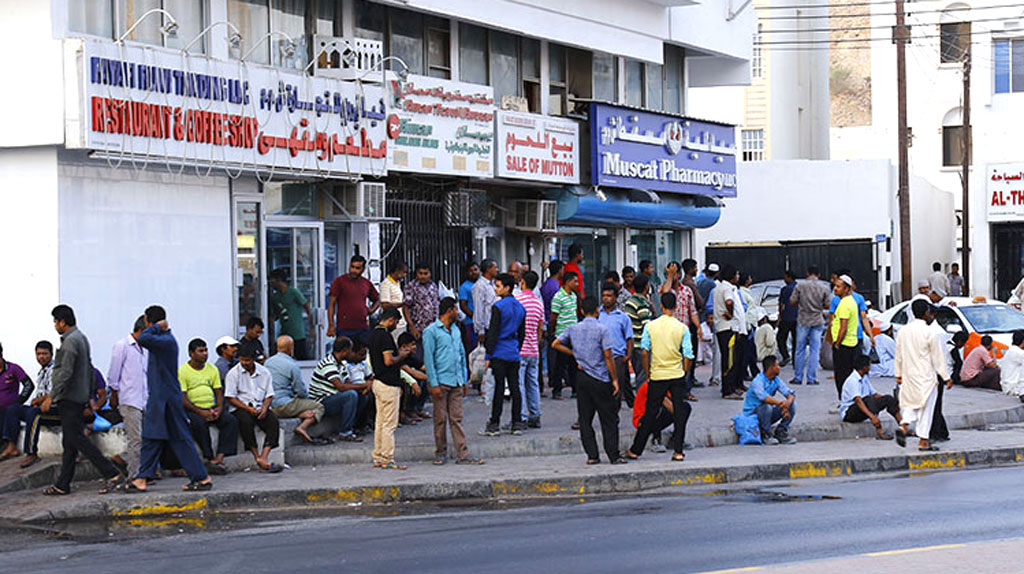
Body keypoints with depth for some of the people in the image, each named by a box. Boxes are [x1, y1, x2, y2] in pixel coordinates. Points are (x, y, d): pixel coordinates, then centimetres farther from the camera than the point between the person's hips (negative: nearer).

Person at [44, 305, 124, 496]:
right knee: (69, 442, 11)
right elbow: (89, 368, 21)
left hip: (69, 397, -10)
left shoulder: (70, 342, -16)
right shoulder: (81, 338, 15)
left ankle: (112, 474, -15)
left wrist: (51, 396, -21)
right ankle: (62, 484, 14)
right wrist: (90, 395, 24)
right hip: (80, 397, 10)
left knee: (77, 439, -11)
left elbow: (65, 373, -23)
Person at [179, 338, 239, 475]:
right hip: (192, 409, -5)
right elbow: (182, 398, -10)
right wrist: (200, 412, -20)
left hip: (212, 408, 5)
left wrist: (219, 408, -7)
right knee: (199, 424, -36)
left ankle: (218, 458, -29)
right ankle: (208, 458, -26)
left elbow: (219, 392, 14)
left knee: (231, 420, -21)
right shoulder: (182, 371, -3)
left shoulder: (212, 369, 15)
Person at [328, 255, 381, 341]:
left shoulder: (367, 283, 12)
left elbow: (377, 300, 29)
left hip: (363, 328, 4)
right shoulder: (339, 281, 0)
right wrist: (331, 326, -11)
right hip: (344, 329, -4)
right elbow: (331, 304, -3)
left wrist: (371, 310, 9)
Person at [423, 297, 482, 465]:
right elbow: (428, 358, -9)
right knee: (441, 419, 1)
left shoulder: (455, 330, 16)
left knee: (456, 419, 3)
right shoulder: (431, 331, -6)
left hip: (456, 382, 6)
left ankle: (462, 455, 0)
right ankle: (441, 453, 12)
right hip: (441, 382, -6)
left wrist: (464, 381, 16)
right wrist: (434, 384, -13)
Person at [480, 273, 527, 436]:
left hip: (499, 354, -6)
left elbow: (493, 333, -13)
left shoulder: (498, 307, -12)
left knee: (499, 387, -5)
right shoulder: (520, 307, 11)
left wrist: (488, 355, -10)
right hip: (514, 355, 6)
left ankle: (494, 424, -2)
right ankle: (517, 423, 10)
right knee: (515, 387, 7)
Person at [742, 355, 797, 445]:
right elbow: (763, 397, -41)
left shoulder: (776, 380, 1)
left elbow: (791, 394, -6)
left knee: (792, 405, -8)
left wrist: (788, 402, -30)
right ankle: (765, 435, -17)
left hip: (767, 415, 7)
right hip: (752, 414, -7)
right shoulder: (758, 381, -22)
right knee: (767, 406, -39)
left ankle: (780, 433, -1)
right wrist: (780, 403, -47)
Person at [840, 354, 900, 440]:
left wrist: (893, 402, 8)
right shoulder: (853, 380, -22)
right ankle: (879, 432, -42)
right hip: (848, 412, -9)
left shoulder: (864, 378, 9)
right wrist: (872, 416, -47)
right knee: (869, 399, -36)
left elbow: (874, 394, 16)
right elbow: (858, 400, -35)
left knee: (888, 398, -3)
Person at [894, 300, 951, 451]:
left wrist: (898, 374, 21)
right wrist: (946, 377, -3)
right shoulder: (928, 332, -13)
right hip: (926, 376, -5)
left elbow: (898, 355, 10)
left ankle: (903, 426, -8)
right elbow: (938, 357, -9)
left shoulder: (903, 331, 3)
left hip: (908, 375, 5)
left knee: (910, 403, 18)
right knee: (926, 407, 3)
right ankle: (923, 441, 5)